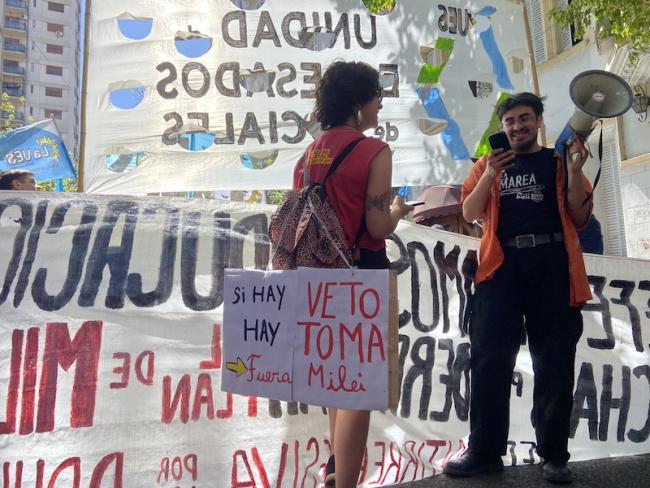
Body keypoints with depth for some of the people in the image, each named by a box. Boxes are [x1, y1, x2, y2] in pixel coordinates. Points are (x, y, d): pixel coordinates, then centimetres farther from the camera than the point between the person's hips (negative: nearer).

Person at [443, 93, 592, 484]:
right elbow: (469, 213, 4)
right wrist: (489, 174, -10)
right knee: (490, 360, -3)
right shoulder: (489, 164, 16)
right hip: (502, 266, 0)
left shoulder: (559, 163, 15)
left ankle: (554, 455, 15)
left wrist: (574, 170, -5)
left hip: (553, 267, 0)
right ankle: (485, 451, 6)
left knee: (554, 364, 4)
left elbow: (579, 219, 6)